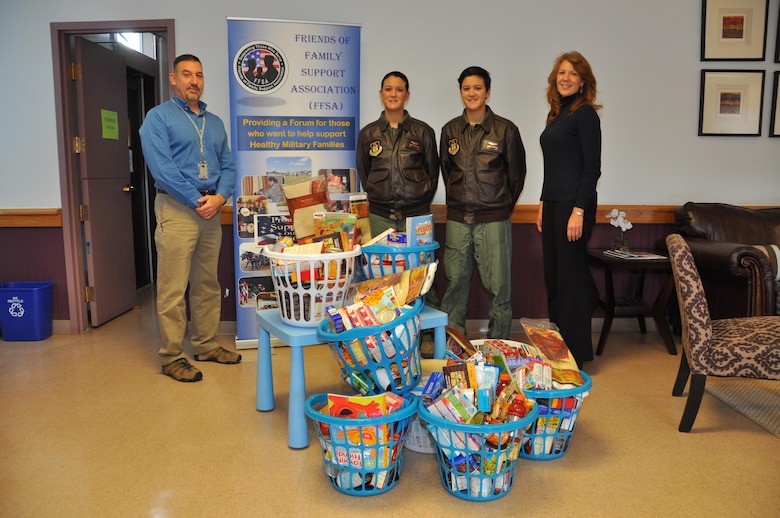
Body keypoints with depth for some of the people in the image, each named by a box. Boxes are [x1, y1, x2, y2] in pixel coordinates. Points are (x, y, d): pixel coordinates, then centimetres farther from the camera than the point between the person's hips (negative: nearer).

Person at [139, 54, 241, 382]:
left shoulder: (215, 122, 18)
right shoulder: (159, 117, -1)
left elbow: (228, 166, 14)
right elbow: (161, 167, -12)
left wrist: (219, 196, -5)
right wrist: (196, 200, -16)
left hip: (211, 210, 6)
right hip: (176, 208, -6)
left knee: (208, 285, 13)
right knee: (173, 290, -4)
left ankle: (206, 345, 25)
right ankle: (171, 357, 5)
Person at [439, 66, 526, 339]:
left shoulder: (506, 129, -1)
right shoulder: (450, 130, 9)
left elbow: (517, 174, 7)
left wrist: (502, 206, 10)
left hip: (494, 219, -3)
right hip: (457, 218, 3)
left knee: (497, 283, 0)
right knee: (455, 280, 6)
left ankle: (498, 342, 13)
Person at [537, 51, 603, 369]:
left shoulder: (585, 113, -8)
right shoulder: (556, 114, 16)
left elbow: (592, 167, -14)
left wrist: (579, 211, -19)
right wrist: (543, 204, 16)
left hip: (574, 204, -9)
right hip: (552, 203, 9)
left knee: (571, 276, -2)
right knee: (553, 275, 12)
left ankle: (577, 352, 9)